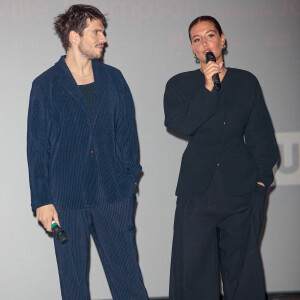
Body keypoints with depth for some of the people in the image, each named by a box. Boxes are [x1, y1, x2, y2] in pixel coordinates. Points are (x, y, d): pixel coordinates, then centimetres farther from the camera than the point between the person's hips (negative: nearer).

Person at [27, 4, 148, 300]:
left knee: (127, 275, 3)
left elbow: (127, 133, 12)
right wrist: (42, 200, -4)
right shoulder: (45, 85, 1)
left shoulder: (113, 79, 9)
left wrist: (130, 180, 3)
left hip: (114, 196, 2)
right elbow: (37, 148, 1)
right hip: (67, 199, -2)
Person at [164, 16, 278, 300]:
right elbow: (180, 124, -12)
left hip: (240, 185, 0)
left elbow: (260, 135, 9)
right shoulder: (180, 85, 6)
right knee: (196, 264, 0)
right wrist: (208, 89, -15)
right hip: (198, 187, 0)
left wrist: (262, 177, 1)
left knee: (241, 262, 3)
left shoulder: (246, 82, 8)